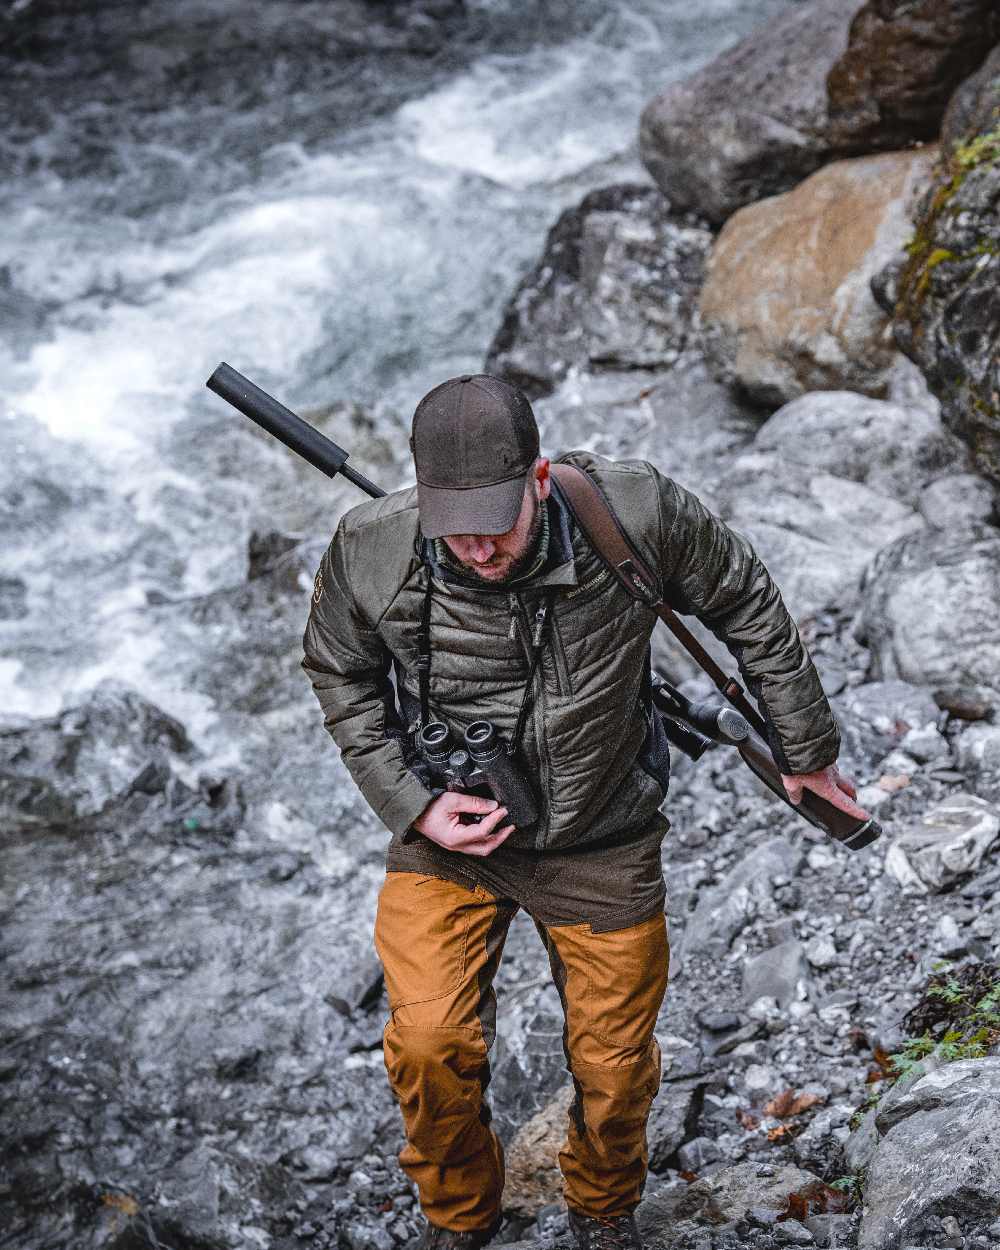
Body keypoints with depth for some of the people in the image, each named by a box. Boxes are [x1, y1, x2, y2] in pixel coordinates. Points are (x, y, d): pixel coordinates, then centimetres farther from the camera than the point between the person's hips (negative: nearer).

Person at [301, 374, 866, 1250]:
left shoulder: (635, 514, -25)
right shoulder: (370, 551, -22)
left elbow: (745, 602, -6)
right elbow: (340, 673, 0)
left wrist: (806, 748, 4)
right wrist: (408, 804, -11)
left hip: (600, 840, 0)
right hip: (448, 830, 0)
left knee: (613, 1068, 11)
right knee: (430, 1044, -15)